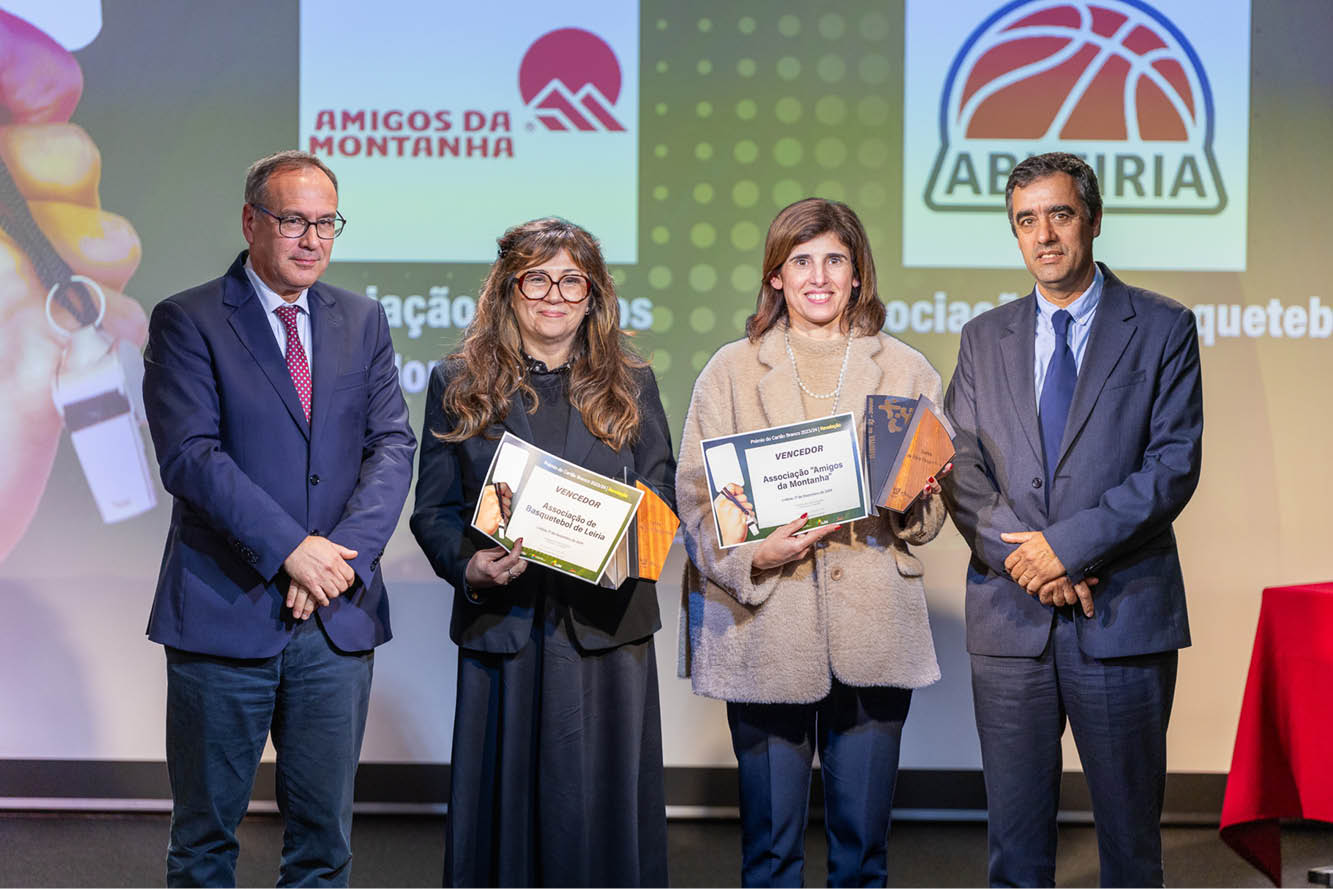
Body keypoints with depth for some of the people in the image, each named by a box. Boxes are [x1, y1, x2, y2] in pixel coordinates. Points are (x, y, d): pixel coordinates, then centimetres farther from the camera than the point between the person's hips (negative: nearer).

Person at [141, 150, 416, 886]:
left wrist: (343, 553, -12)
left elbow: (393, 446, 2)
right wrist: (291, 548, -20)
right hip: (224, 612, -3)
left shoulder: (363, 322, 10)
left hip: (337, 618, 3)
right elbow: (188, 455, -14)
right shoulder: (186, 322, -3)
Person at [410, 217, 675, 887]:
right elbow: (433, 510, 5)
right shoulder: (458, 384, 6)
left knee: (604, 812, 4)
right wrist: (469, 567, -14)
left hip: (606, 632, 1)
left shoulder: (631, 386, 10)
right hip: (502, 629, 0)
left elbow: (662, 503, 10)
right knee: (502, 805, 5)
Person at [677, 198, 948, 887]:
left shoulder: (906, 371, 11)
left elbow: (935, 513, 13)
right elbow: (695, 499, 2)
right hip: (767, 634, -1)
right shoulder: (731, 371, 7)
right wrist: (753, 556, -16)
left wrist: (911, 503, -10)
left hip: (872, 632, 1)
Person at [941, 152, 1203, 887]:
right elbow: (958, 468, 4)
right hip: (1009, 617, 3)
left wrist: (1067, 544, -15)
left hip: (1124, 614, -2)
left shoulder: (1163, 328, 2)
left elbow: (1174, 466, -7)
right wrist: (1023, 558, -11)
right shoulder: (984, 337, 11)